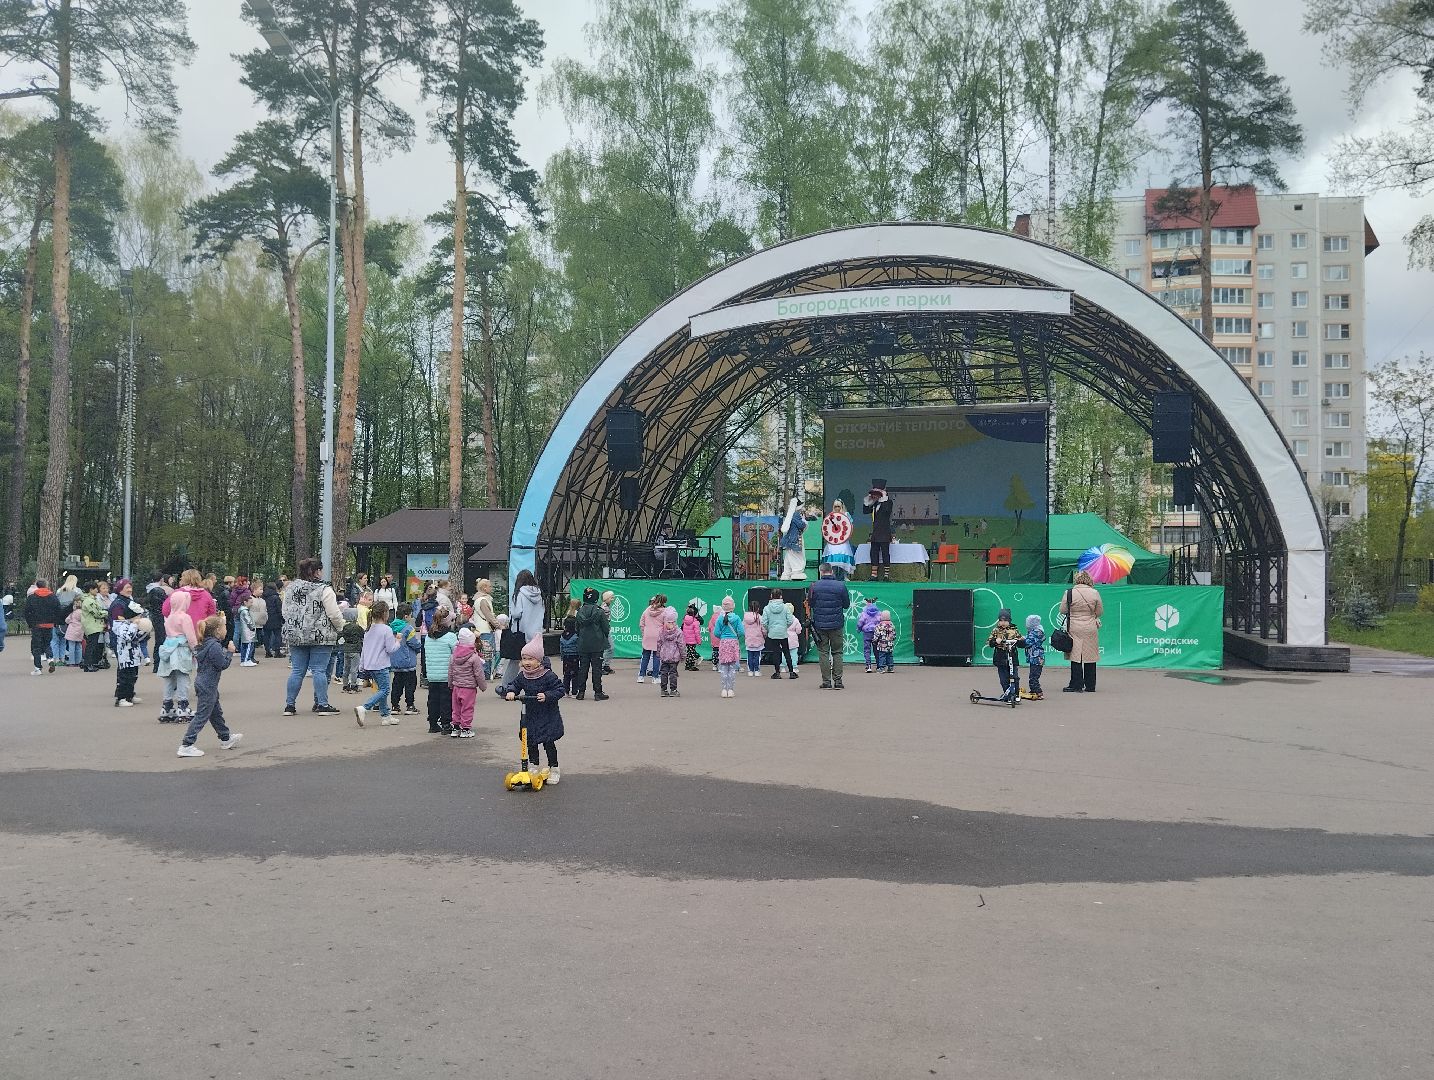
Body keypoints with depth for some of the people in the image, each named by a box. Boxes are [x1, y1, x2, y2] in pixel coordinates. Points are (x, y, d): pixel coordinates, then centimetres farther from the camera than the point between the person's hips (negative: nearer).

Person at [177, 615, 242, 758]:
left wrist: (226, 650, 8)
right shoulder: (214, 646, -21)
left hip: (205, 685, 11)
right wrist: (230, 652, -9)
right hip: (207, 687, -11)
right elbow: (223, 664, -19)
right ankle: (186, 746, -7)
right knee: (202, 716, -7)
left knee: (216, 712, 21)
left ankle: (226, 738, 35)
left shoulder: (206, 644, 9)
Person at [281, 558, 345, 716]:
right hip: (320, 637, -5)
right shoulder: (324, 589, -10)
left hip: (295, 636, 5)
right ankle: (323, 704, 2)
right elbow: (334, 614, -11)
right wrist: (341, 627, 7)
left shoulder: (290, 587, 7)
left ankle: (289, 705, 11)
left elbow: (285, 612, 14)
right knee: (319, 670, 0)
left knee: (297, 671, 9)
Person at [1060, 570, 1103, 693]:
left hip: (1074, 629, -2)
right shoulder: (1094, 593, -3)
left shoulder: (1069, 592, -7)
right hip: (1091, 629, 2)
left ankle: (1076, 685, 3)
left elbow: (1062, 610, 1)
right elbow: (1100, 612, 5)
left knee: (1076, 657, 3)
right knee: (1090, 657, 9)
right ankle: (1090, 686, 14)